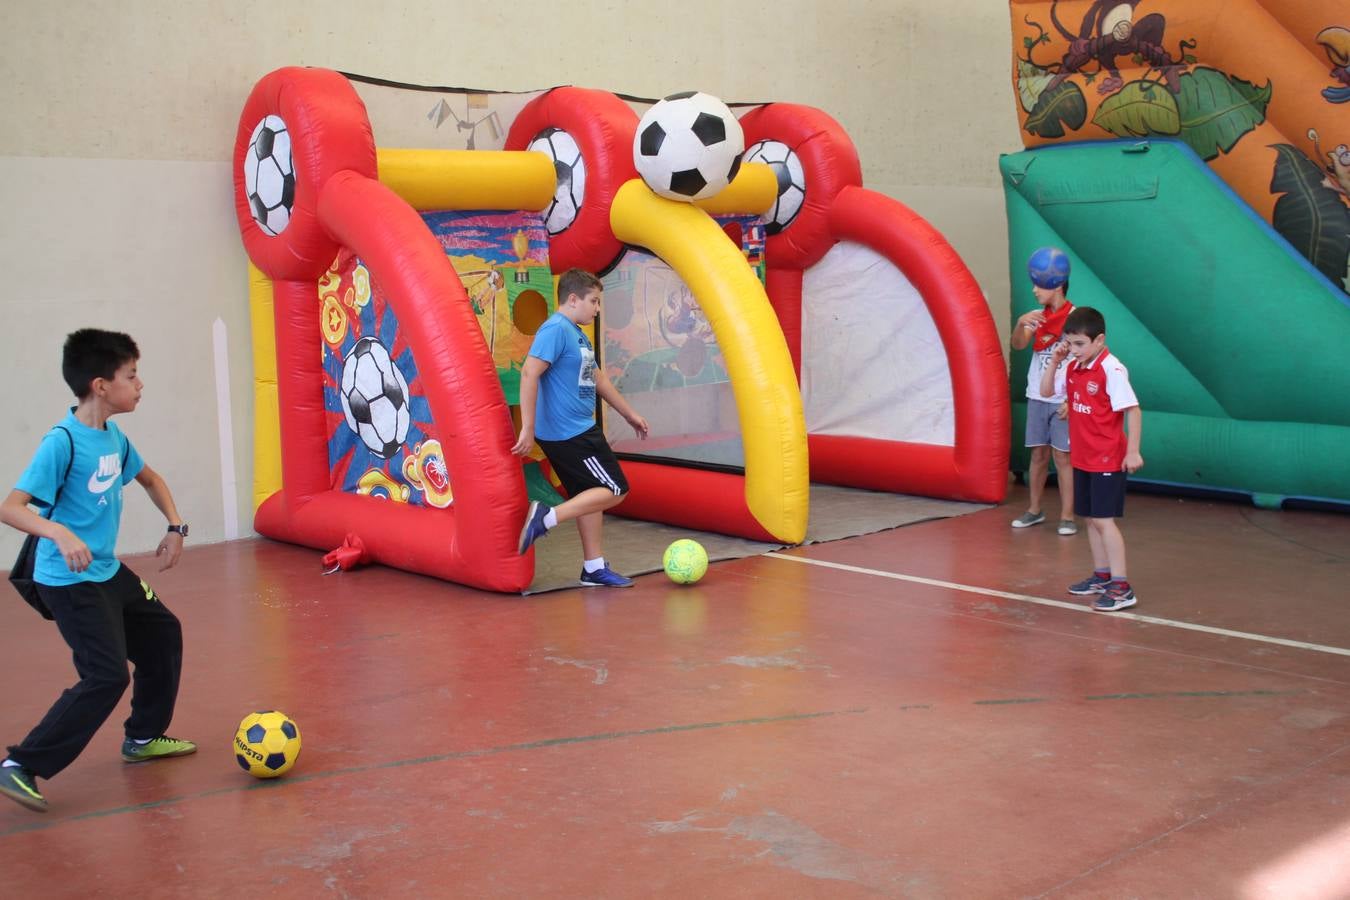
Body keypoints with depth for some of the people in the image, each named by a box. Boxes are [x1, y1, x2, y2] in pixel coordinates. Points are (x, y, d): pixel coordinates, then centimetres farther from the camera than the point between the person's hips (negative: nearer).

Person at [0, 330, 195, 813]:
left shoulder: (114, 438, 3)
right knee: (107, 677, -14)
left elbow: (149, 478, 23)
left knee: (163, 633, 20)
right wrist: (60, 533, -41)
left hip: (109, 572, 9)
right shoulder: (62, 442, -21)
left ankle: (144, 737, 38)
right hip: (69, 580, -9)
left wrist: (175, 526, 13)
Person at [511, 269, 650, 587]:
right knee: (614, 490, -6)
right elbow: (529, 373, -24)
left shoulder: (578, 334, 16)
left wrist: (629, 413, 32)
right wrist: (528, 428, -27)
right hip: (567, 434, -10)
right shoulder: (555, 329, -16)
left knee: (591, 495, 14)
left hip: (581, 430, 10)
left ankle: (594, 567, 21)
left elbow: (597, 378, 26)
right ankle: (547, 517, -11)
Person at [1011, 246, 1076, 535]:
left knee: (1062, 457, -4)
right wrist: (1021, 323, -26)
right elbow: (1017, 345, -6)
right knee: (1038, 454, 10)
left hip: (1064, 401, -4)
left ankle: (1067, 516, 1)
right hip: (1037, 397, 5)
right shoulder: (1036, 316, 5)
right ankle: (1034, 510, 20)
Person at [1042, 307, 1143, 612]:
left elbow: (1133, 410, -19)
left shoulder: (1111, 370, -19)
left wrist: (1132, 451, -21)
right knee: (1091, 518, 14)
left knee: (1104, 520, -10)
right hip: (1082, 458, 8)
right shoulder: (1074, 368, 5)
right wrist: (1054, 362, 0)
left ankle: (1121, 587, -7)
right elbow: (1046, 391, 15)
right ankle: (1102, 575, 27)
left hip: (1108, 460, -8)